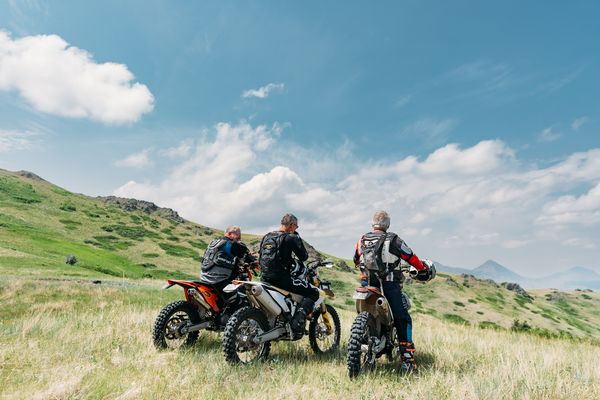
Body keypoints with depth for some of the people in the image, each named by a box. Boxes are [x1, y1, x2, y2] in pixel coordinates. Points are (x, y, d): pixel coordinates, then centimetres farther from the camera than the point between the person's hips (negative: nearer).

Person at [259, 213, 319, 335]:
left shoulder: (266, 237, 14)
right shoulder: (291, 238, -8)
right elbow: (304, 256, -4)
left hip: (265, 278, 8)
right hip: (282, 278, -8)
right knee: (313, 293, -1)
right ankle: (297, 322, -18)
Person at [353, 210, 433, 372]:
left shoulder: (362, 240, 7)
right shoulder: (393, 240, -6)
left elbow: (356, 260, 21)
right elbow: (411, 257, -1)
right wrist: (424, 270, 16)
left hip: (367, 284, 4)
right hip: (390, 286, -4)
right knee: (403, 320, 4)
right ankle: (407, 359, -1)